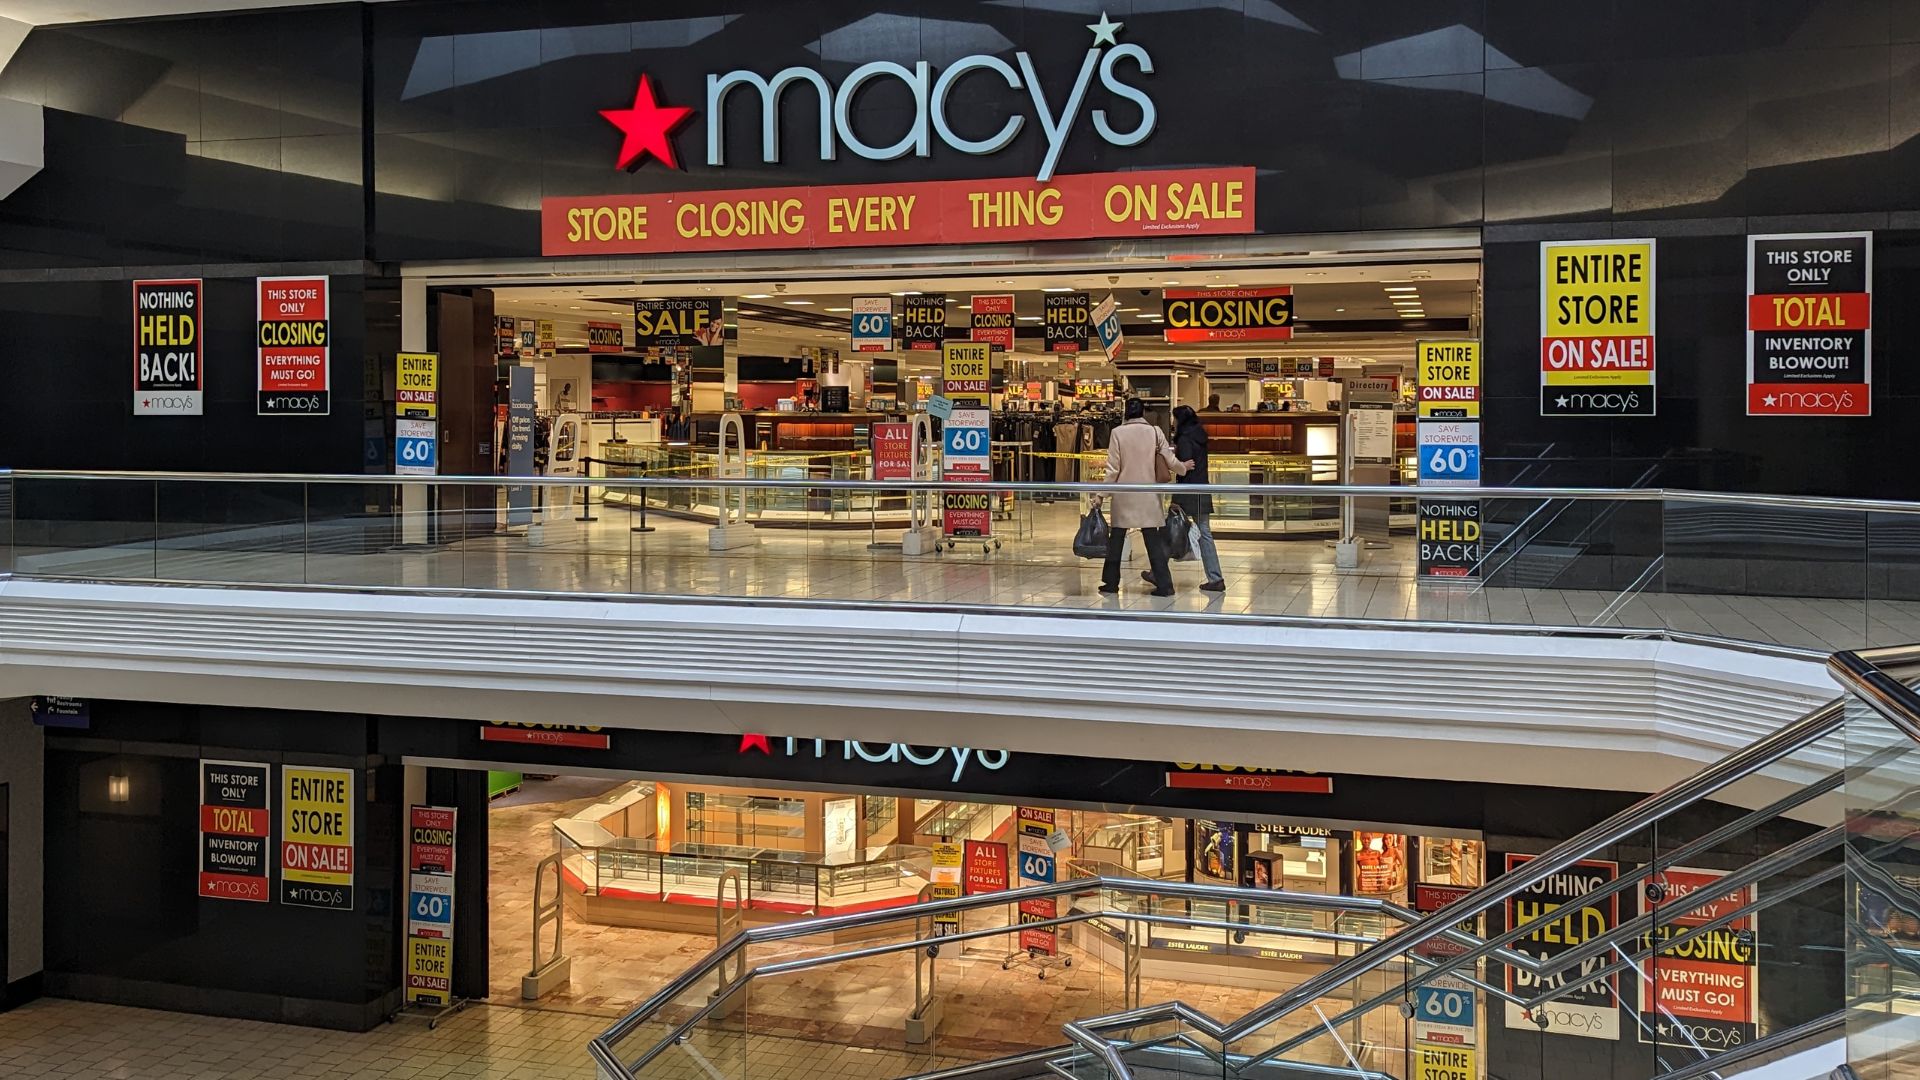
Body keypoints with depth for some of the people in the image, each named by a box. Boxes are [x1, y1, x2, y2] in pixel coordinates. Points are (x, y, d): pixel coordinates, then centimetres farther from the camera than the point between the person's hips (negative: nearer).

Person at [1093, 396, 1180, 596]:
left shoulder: (1118, 433, -4)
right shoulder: (1155, 432, -1)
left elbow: (1113, 468, -6)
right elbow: (1171, 462, 1)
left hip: (1123, 496, -1)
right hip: (1148, 496, 1)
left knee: (1116, 540, 11)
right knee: (1153, 540, 3)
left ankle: (1111, 582, 16)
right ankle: (1164, 584, 0)